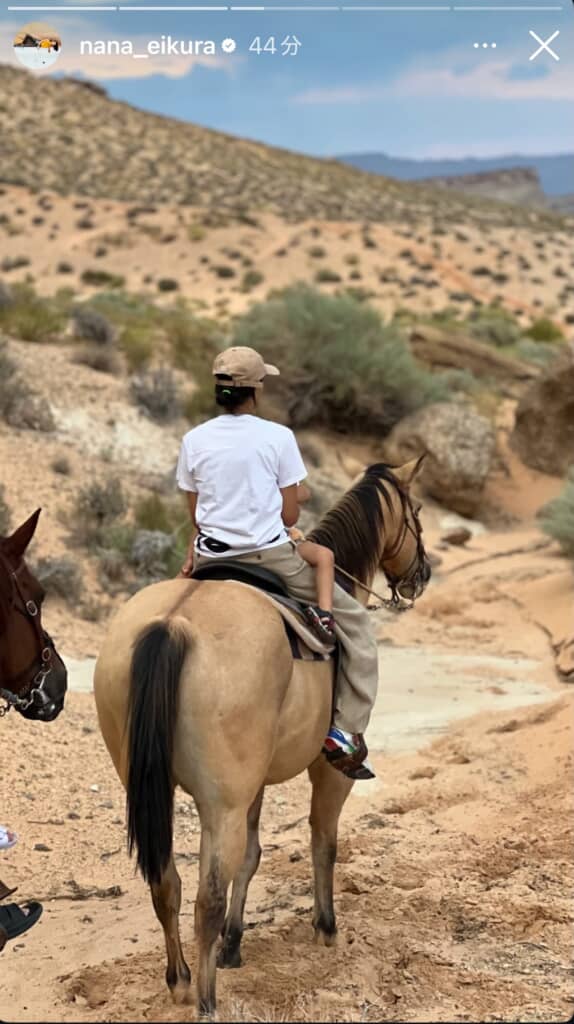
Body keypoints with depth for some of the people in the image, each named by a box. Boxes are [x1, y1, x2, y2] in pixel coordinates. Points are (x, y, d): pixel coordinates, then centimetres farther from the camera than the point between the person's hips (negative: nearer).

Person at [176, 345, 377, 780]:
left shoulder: (194, 441, 2)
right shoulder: (278, 437, -7)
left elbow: (196, 516, 8)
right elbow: (290, 515, -4)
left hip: (211, 560, 4)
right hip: (271, 556, -4)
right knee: (354, 620, 9)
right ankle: (346, 730, 1)